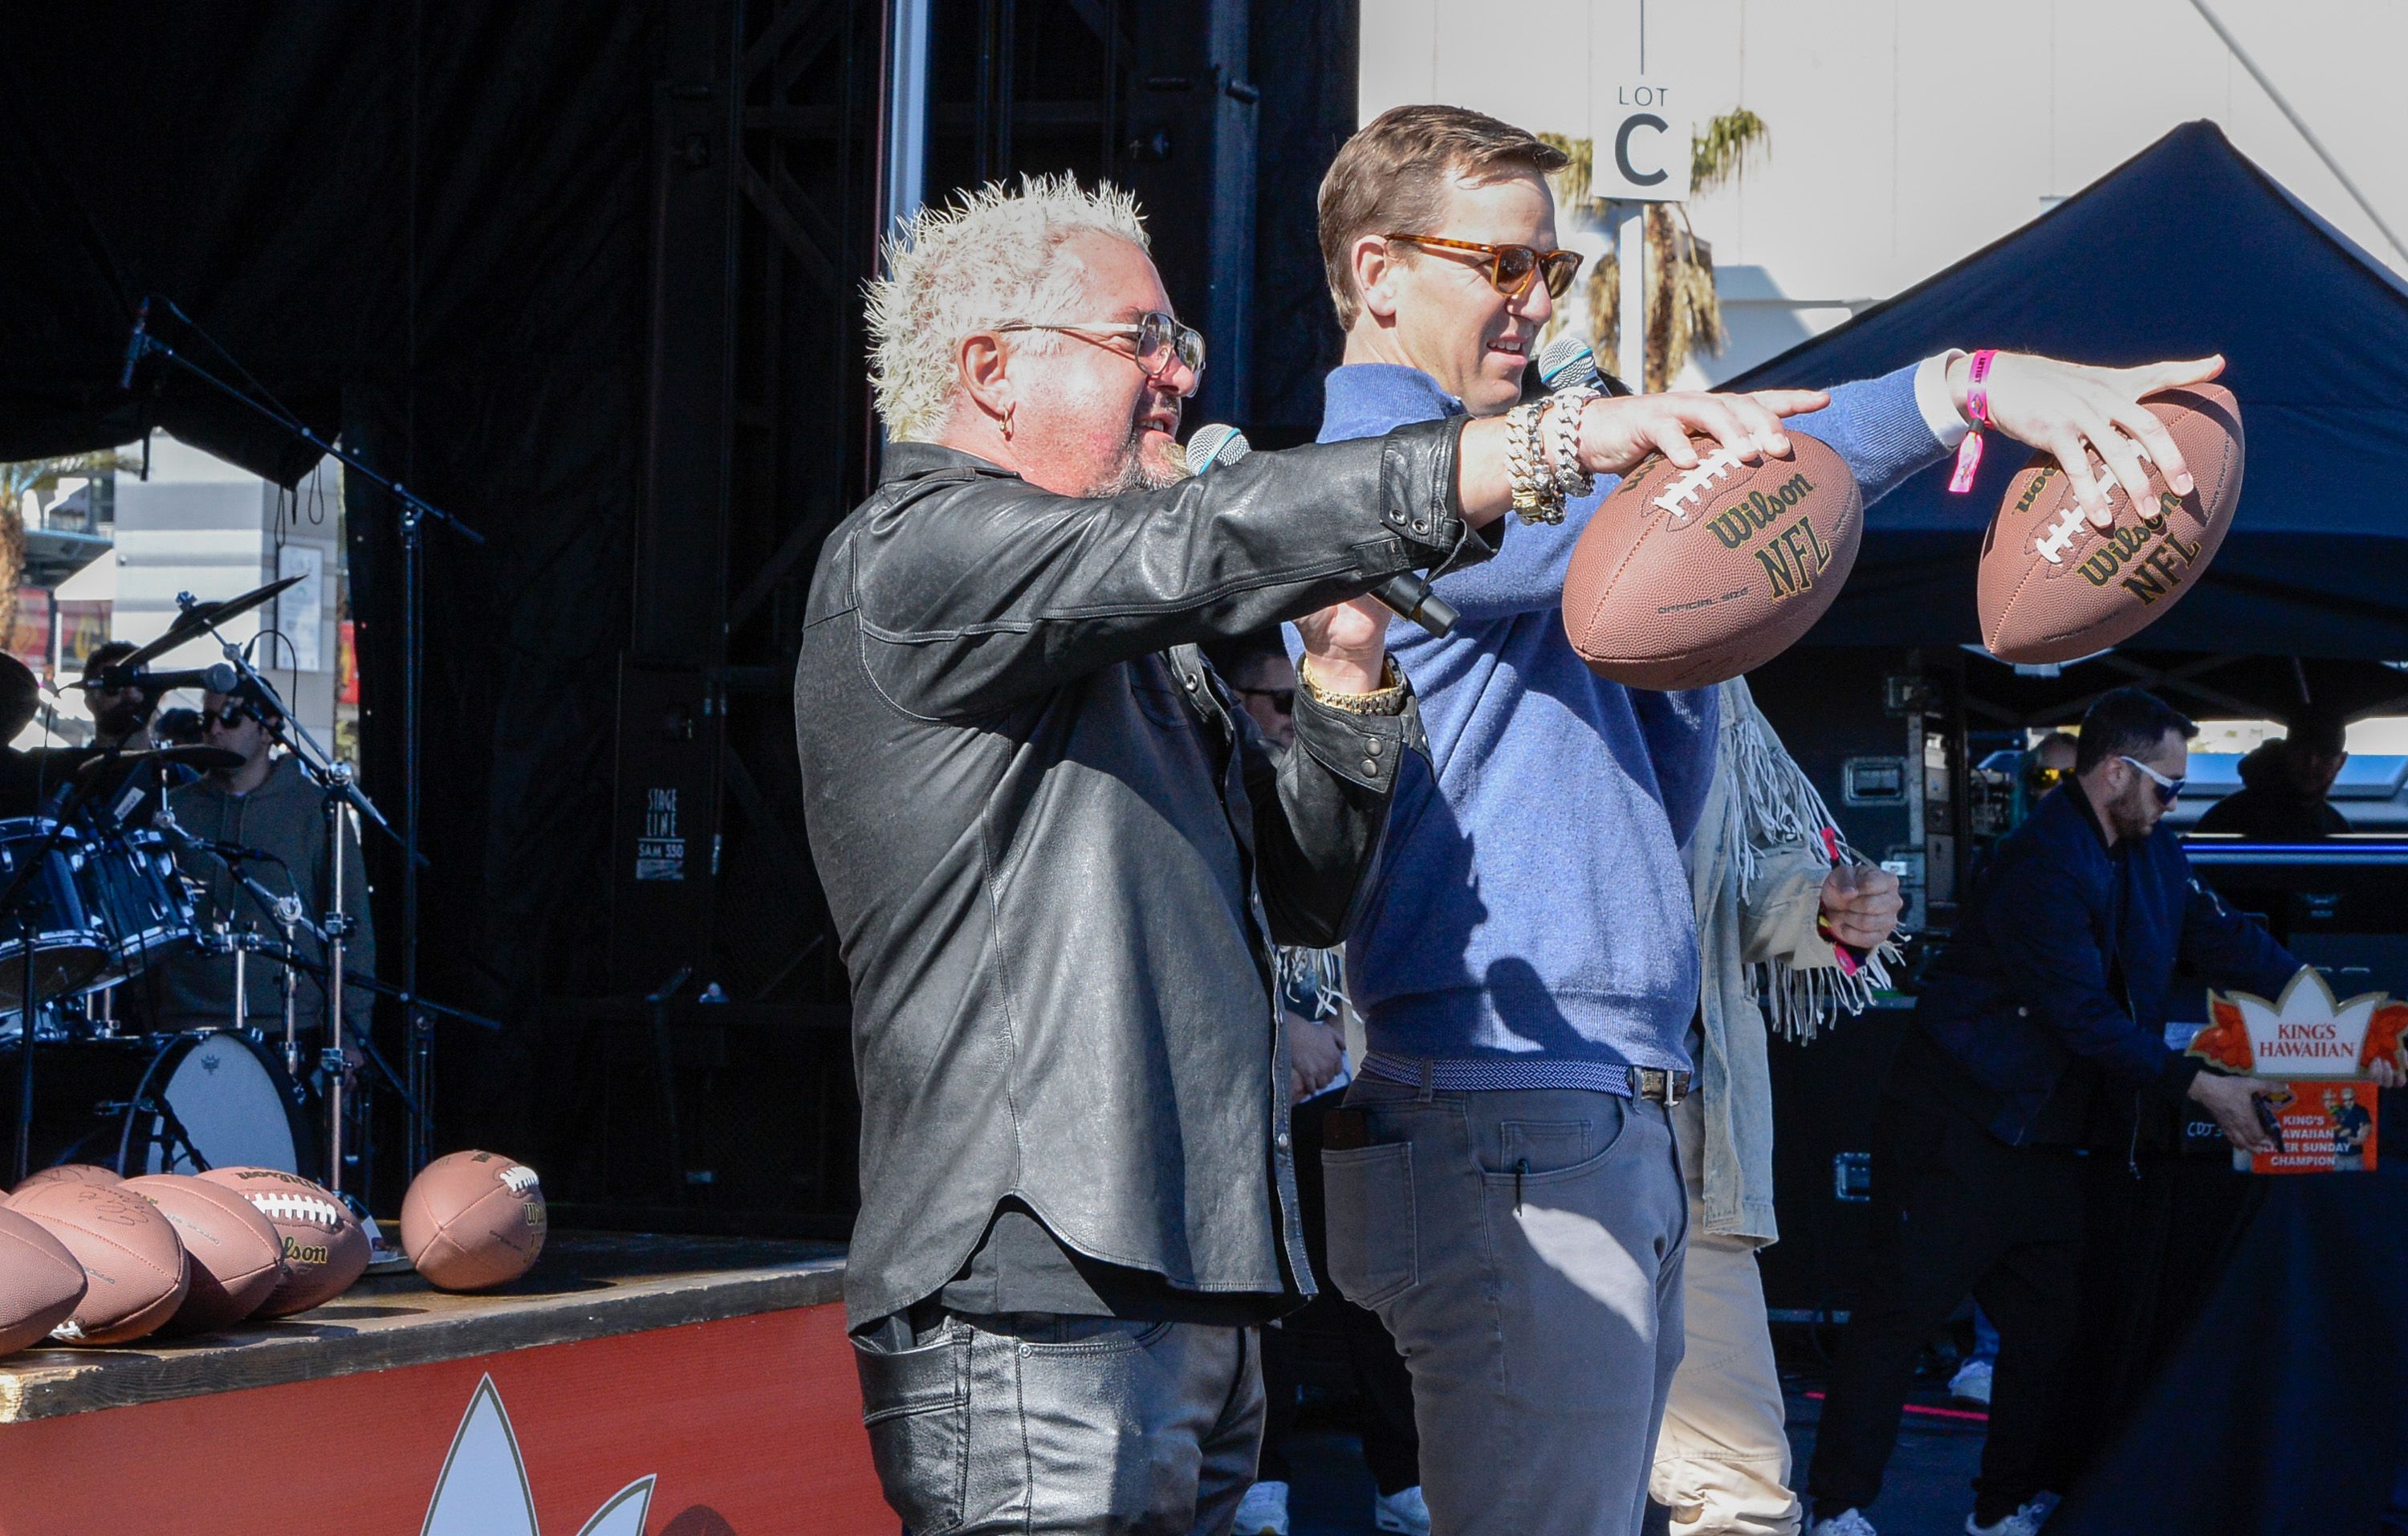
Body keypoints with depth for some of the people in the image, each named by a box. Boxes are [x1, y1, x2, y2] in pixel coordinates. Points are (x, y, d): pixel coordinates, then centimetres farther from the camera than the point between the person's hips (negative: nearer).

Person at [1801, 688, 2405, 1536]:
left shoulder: (2149, 854, 7)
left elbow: (2226, 940, 10)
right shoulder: (2043, 865, -21)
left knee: (2050, 1320, 8)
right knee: (1900, 1308, -5)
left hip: (2043, 1132, 9)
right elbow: (2087, 1019, -23)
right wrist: (2200, 1087, -21)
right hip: (1956, 1133, -9)